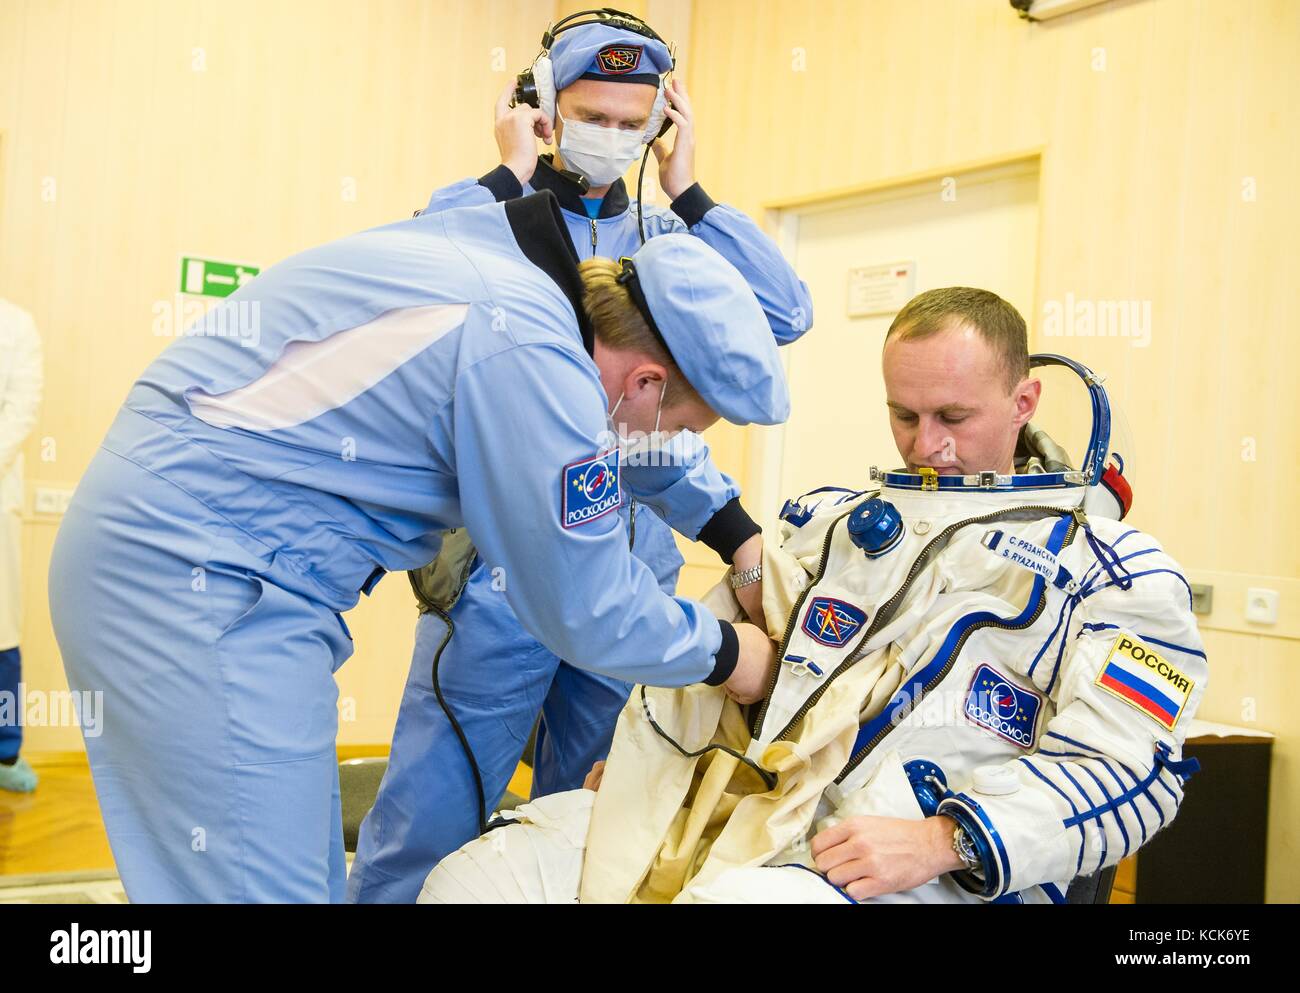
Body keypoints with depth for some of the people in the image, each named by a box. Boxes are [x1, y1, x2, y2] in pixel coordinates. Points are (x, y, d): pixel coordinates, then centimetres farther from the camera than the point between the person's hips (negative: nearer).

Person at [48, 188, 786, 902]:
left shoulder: (504, 254, 5)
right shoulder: (527, 353, -22)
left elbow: (604, 433, 25)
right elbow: (587, 612, -12)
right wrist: (725, 653, 5)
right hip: (196, 572, -10)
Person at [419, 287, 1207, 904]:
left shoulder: (1114, 569, 6)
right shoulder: (838, 518, 24)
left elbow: (1125, 770, -5)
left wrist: (943, 841, -18)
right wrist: (634, 758, 14)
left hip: (923, 868, -5)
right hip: (729, 803, 6)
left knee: (733, 896, -39)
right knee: (476, 878, -13)